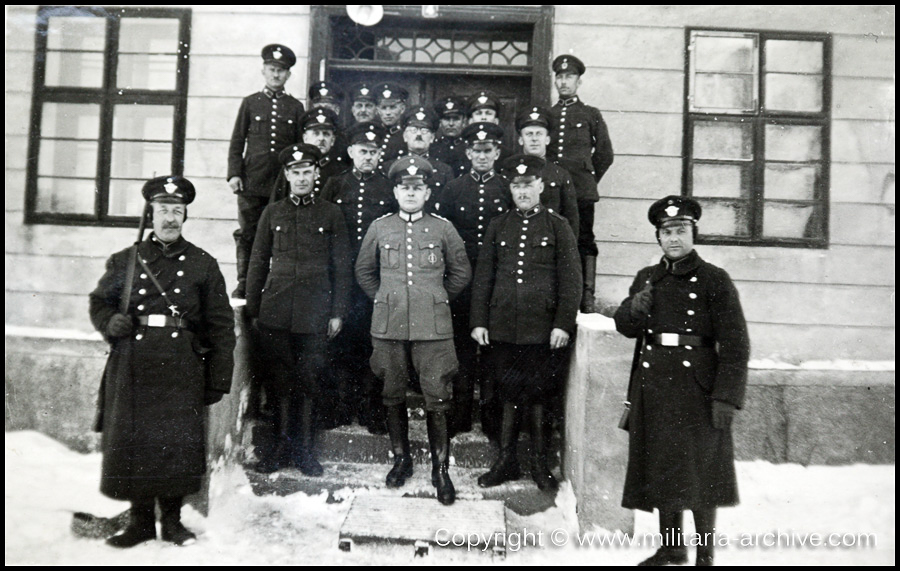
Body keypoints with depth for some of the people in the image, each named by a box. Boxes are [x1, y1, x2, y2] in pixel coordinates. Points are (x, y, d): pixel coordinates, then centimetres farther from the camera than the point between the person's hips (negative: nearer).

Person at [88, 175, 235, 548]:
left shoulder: (203, 265, 6)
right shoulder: (125, 261, 10)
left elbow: (221, 325, 5)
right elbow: (98, 303, 21)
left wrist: (218, 379, 0)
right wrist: (111, 323, -4)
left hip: (181, 368, -1)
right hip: (132, 367, 2)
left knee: (178, 442, 1)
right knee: (131, 442, 5)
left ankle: (172, 519, 19)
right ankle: (140, 520, 21)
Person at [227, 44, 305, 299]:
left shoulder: (296, 107, 11)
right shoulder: (250, 103, 10)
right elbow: (237, 142, 8)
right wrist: (234, 174, -2)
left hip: (283, 183, 0)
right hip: (251, 182, 0)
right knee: (247, 234, 1)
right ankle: (243, 283, 10)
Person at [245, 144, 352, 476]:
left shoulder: (331, 214, 7)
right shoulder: (272, 213, 12)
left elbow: (341, 267, 6)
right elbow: (258, 263, 13)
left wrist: (338, 312, -1)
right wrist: (253, 310, 7)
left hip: (314, 314, -1)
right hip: (275, 314, 2)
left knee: (308, 382, 3)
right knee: (280, 381, 6)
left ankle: (305, 450, 15)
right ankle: (281, 446, 19)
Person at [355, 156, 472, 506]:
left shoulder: (443, 228, 4)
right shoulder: (379, 228, 7)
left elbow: (461, 273, 13)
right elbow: (364, 271, 18)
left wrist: (437, 300, 10)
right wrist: (383, 299, 11)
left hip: (433, 327, -1)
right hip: (388, 326, 2)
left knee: (437, 399, -2)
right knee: (393, 397, 11)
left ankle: (441, 469, 11)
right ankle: (401, 459, 28)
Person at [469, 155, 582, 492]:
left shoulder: (558, 227, 3)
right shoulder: (498, 227, 10)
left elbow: (571, 280, -1)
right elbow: (482, 278, 10)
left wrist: (563, 324, -8)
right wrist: (478, 321, 3)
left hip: (543, 329, -2)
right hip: (503, 329, 2)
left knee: (539, 395, 6)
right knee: (508, 394, 10)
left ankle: (540, 464, 20)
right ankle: (506, 461, 23)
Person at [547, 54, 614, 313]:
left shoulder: (591, 115, 10)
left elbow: (605, 154, 12)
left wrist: (589, 178, 11)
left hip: (581, 192, -2)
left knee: (584, 241, -3)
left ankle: (587, 297, -1)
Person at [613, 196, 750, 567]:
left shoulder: (714, 280, -4)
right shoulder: (646, 278, 12)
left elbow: (735, 344, -7)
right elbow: (625, 327, 11)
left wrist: (726, 397, -13)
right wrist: (634, 309, -11)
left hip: (697, 389, -4)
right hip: (653, 387, 5)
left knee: (700, 473, 2)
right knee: (662, 470, 12)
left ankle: (706, 555, 16)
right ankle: (671, 547, 28)